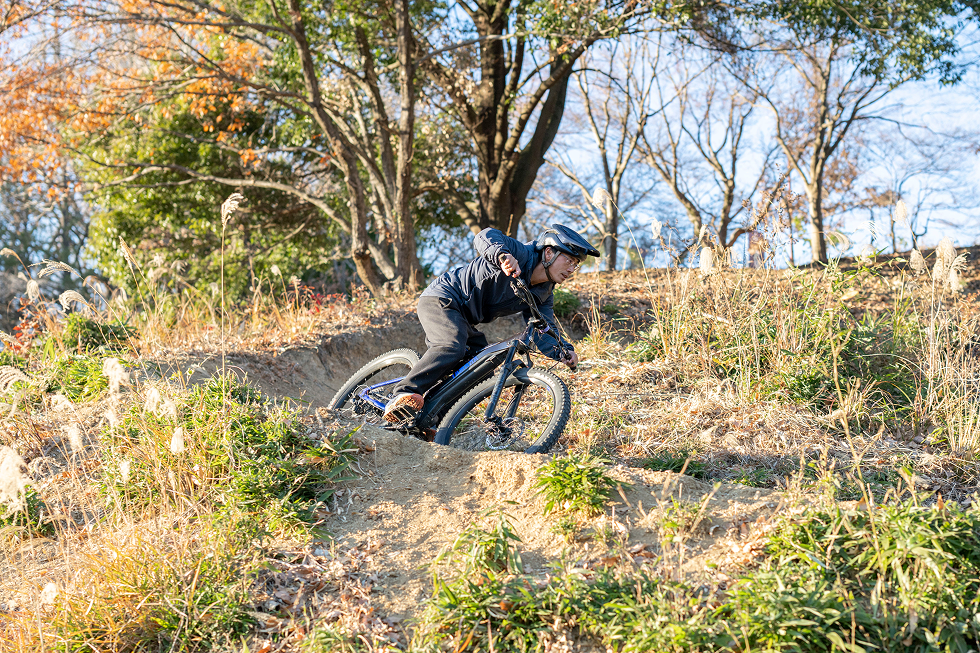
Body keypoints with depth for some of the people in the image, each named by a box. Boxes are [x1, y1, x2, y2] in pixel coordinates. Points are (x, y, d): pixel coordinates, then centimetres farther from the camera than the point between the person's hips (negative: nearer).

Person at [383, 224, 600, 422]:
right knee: (452, 348, -34)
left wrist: (563, 352, -23)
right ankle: (402, 396, -37)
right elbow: (487, 236, -34)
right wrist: (502, 255, -56)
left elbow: (544, 333, -2)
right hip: (441, 299, -10)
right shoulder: (522, 254, -19)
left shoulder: (543, 295, 5)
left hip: (463, 319, 10)